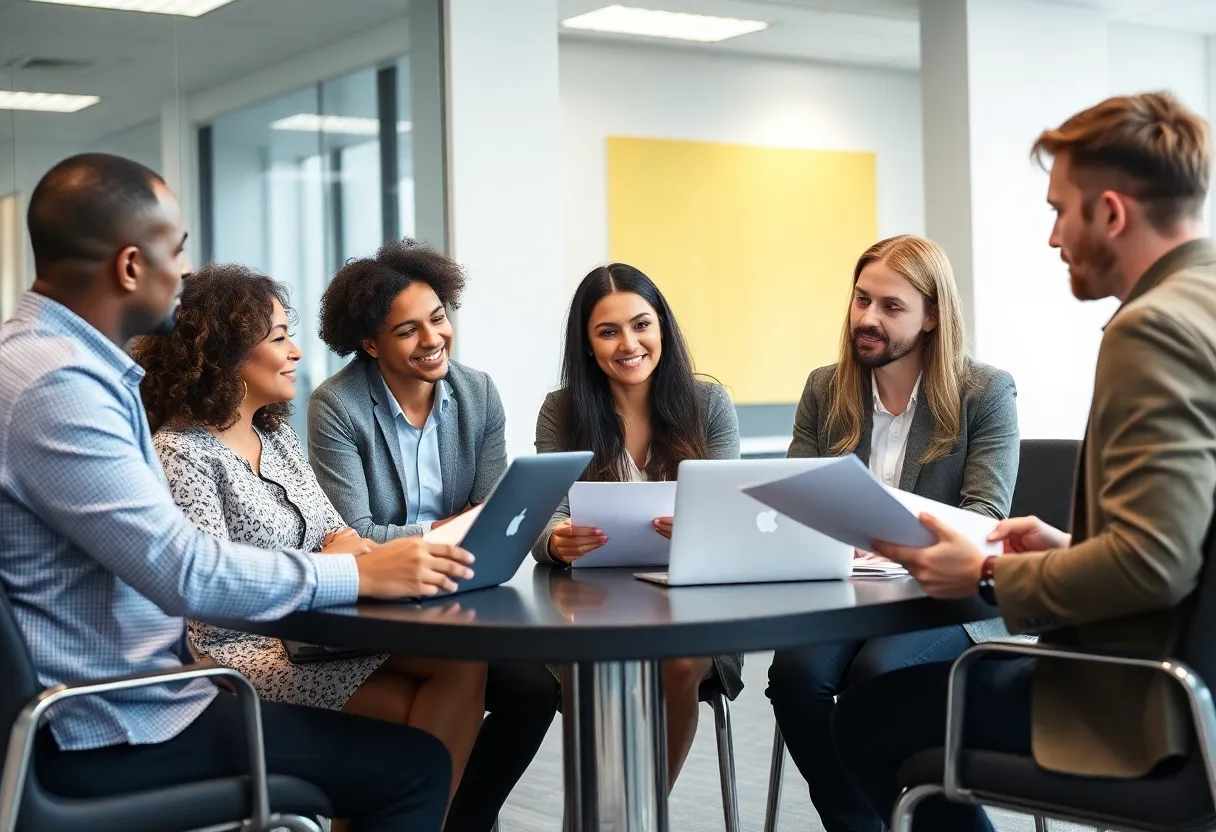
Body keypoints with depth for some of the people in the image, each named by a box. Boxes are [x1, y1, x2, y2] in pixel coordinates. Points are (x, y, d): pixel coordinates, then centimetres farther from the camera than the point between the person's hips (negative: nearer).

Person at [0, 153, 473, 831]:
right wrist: (363, 574, -16)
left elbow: (159, 554, 12)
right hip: (114, 732, -10)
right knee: (416, 765, -10)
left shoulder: (66, 361, 11)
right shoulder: (55, 385, -22)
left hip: (115, 697, 10)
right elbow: (185, 572, -26)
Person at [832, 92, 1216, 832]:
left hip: (1151, 701, -10)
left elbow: (1153, 561, -28)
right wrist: (1072, 547, 9)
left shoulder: (1156, 327, -22)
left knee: (869, 716, 6)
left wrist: (989, 577, -15)